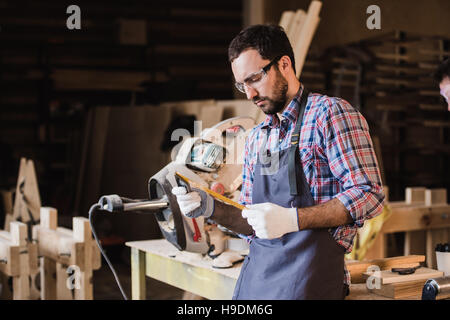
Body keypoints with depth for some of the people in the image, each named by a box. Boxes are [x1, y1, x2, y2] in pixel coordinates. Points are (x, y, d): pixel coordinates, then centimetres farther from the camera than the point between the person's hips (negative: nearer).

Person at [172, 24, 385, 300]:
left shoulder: (330, 113, -6)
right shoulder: (257, 138, 15)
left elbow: (369, 195, -14)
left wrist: (291, 219, -22)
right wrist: (211, 208, -2)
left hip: (306, 276, -6)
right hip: (256, 268, 6)